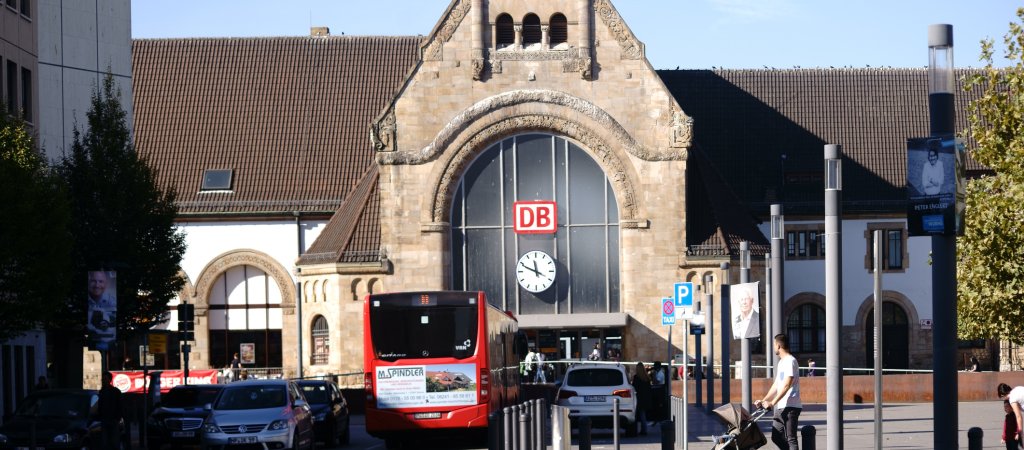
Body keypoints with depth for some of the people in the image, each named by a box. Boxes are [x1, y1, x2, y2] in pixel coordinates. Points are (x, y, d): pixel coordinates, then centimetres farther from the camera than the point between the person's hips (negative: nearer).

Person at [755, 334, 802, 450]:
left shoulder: (790, 361, -12)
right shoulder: (782, 362, 19)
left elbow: (787, 385, -21)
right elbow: (776, 385, 23)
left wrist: (772, 402, -23)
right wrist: (764, 400, 17)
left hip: (790, 406, -10)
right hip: (781, 407, 10)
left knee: (791, 438, -9)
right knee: (776, 437, 11)